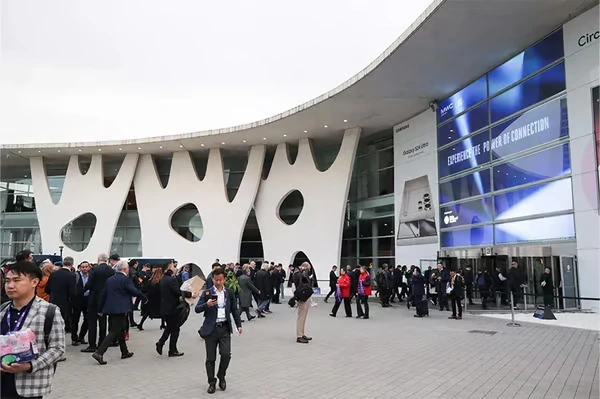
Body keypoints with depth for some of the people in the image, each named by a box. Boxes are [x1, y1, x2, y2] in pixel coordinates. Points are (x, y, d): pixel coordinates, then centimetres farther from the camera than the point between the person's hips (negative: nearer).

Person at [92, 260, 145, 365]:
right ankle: (99, 353, -16)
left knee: (121, 329, 19)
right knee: (114, 332, -6)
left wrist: (100, 308, 19)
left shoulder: (110, 279, 11)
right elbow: (134, 291, -14)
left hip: (110, 308, 8)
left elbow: (103, 294, 14)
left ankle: (125, 352, 30)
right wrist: (143, 295, 5)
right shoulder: (125, 279, -11)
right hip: (120, 309, -8)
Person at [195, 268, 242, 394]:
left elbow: (234, 310, 14)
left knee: (226, 354, -9)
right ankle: (212, 383, 20)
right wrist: (207, 304, -27)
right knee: (211, 358, 4)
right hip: (211, 329, -1)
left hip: (225, 328, 1)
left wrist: (239, 325, 8)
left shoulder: (229, 293, 5)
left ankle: (221, 377, 16)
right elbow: (197, 309, -9)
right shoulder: (207, 293, -3)